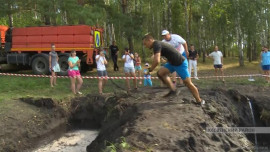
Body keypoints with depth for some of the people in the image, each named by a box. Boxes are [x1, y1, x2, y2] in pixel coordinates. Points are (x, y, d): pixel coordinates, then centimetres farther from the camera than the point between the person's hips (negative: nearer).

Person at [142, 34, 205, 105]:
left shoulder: (156, 45, -21)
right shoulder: (158, 44, 9)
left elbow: (157, 61, -33)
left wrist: (150, 69, -17)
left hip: (181, 63, -9)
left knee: (188, 83, 0)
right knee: (160, 73, -3)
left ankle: (199, 101, 14)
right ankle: (173, 90, 4)